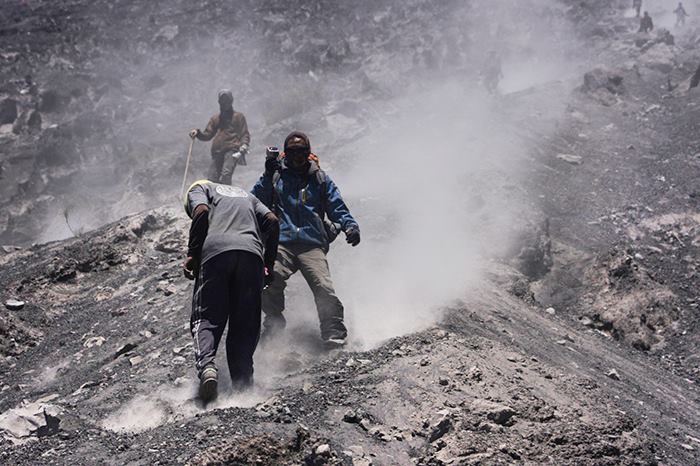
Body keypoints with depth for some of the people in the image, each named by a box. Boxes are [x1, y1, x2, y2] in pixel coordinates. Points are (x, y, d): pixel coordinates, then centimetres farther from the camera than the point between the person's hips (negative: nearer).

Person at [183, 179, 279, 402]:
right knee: (245, 324, 6)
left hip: (215, 250, -3)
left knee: (207, 318, -1)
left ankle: (206, 365, -27)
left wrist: (192, 254, 2)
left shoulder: (199, 188, 26)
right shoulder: (245, 194, 38)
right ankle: (243, 383, -9)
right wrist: (269, 264, 20)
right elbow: (272, 221, 21)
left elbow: (201, 212, 2)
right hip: (251, 252, 3)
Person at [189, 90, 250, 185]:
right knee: (211, 180, -5)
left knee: (225, 175, -27)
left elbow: (245, 134, 9)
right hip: (217, 152, 5)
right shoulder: (215, 118, 26)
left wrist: (243, 148, -9)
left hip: (232, 150, -5)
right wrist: (197, 132, 2)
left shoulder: (238, 116, 14)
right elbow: (207, 135, 23)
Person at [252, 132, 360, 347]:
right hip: (281, 243, 0)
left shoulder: (320, 179, 20)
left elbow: (337, 209, 19)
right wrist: (268, 176, -3)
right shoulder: (276, 176, 19)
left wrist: (350, 226, -1)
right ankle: (274, 323, -1)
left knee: (324, 288, -21)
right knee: (269, 282, -24)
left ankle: (334, 334, -9)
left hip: (313, 244, 0)